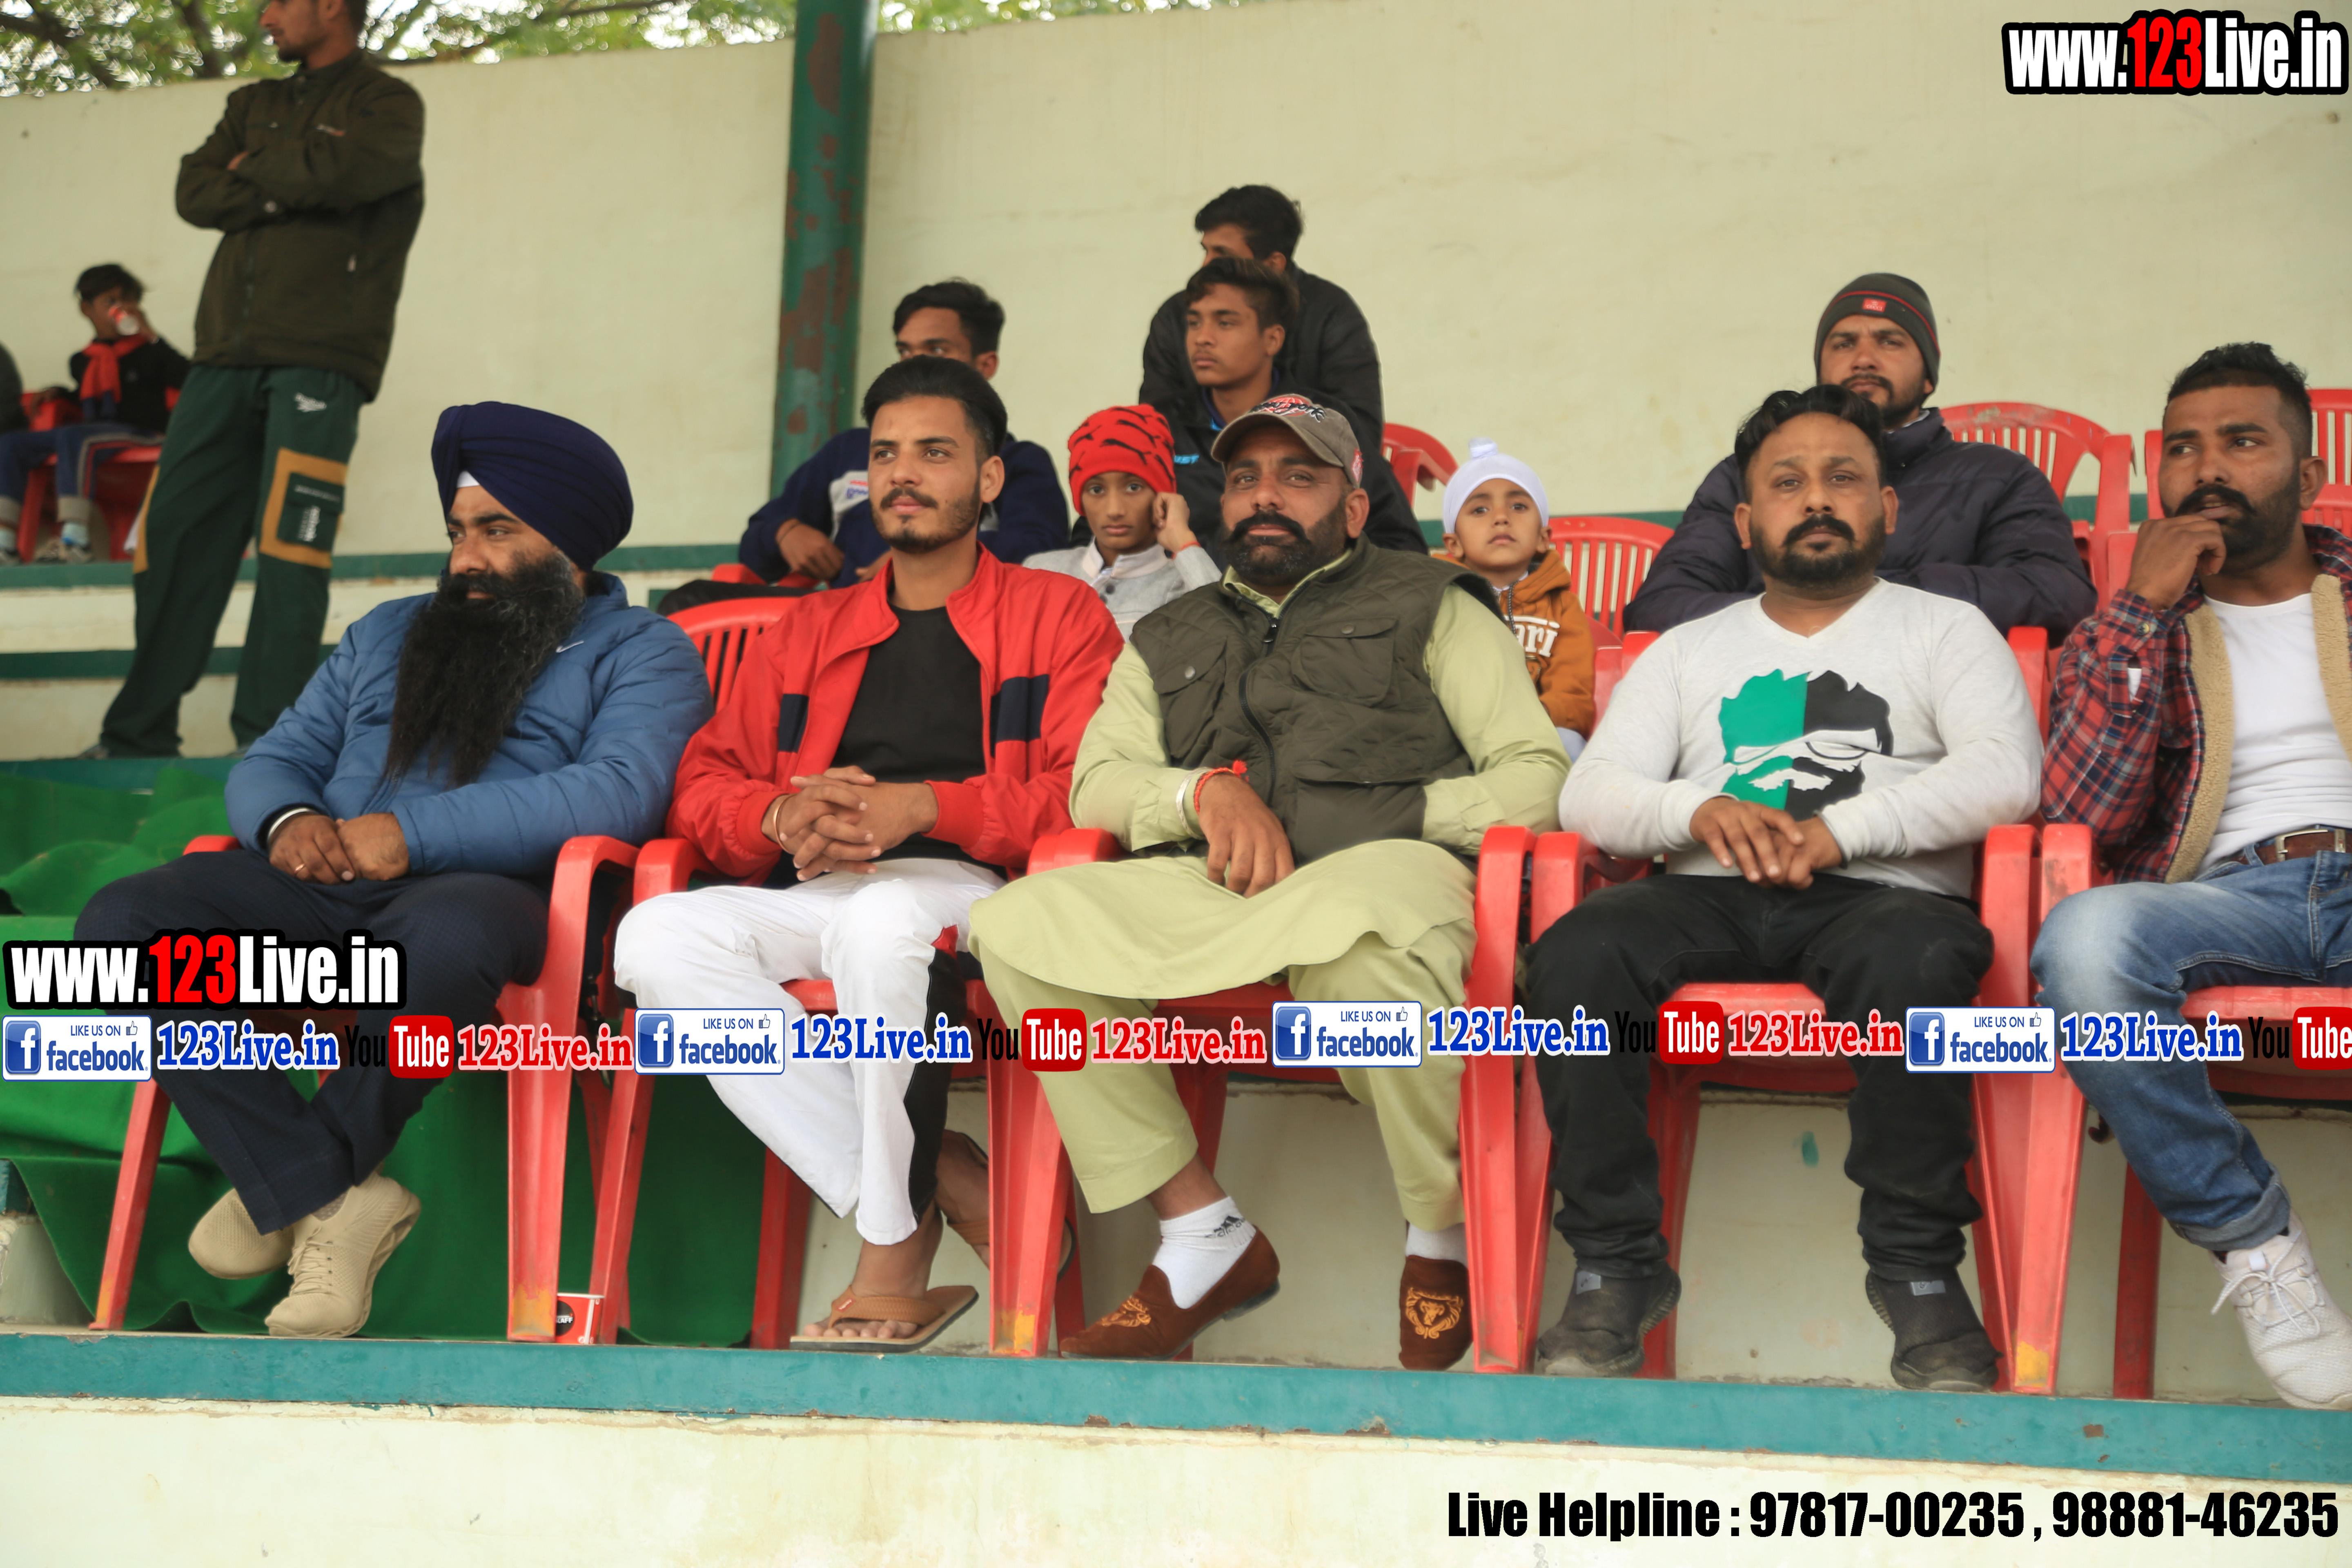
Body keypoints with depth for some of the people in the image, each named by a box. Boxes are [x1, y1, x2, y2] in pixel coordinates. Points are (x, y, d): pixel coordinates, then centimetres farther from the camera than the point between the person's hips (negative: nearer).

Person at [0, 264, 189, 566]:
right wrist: (60, 393, 16)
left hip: (141, 433, -7)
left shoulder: (147, 351, 4)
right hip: (95, 432, 7)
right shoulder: (83, 362, 20)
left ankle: (74, 541, -42)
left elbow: (185, 377, -14)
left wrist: (152, 335, -14)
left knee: (72, 437, -36)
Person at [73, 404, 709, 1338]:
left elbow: (616, 794, -9)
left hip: (489, 890, -5)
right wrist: (288, 819, -4)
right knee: (122, 923, -21)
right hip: (324, 892, 5)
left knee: (444, 937, -42)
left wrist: (414, 833, -18)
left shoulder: (640, 654, 10)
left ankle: (287, 1185, -16)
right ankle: (332, 1203, -23)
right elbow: (274, 759, 24)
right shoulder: (387, 635, 30)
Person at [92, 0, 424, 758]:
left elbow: (343, 171, -14)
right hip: (226, 354, 6)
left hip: (318, 359, -6)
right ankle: (139, 735, 6)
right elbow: (196, 194, 10)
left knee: (289, 551, -12)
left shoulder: (388, 104, 7)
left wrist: (255, 171, 3)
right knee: (170, 544, 1)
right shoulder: (254, 106, 25)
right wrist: (290, 181, -4)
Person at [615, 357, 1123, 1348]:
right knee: (657, 937, -27)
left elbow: (1089, 793, -1)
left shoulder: (1058, 615, 14)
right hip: (815, 899, 5)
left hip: (971, 893, -5)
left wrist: (922, 809, -15)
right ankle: (946, 1189, -30)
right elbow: (703, 786, 19)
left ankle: (894, 1257, -27)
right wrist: (785, 815, -5)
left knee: (879, 921, -40)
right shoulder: (808, 632, 27)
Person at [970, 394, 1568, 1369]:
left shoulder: (1429, 607, 19)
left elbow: (1535, 778, 7)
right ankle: (1203, 1237, -16)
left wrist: (1354, 824, -4)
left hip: (1381, 865, -4)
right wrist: (1207, 793, -4)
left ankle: (1442, 1245, -16)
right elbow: (1097, 785, 18)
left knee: (1361, 932, -42)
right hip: (1206, 891, 4)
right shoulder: (1168, 639, 31)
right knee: (1017, 923, -23)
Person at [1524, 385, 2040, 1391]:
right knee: (1575, 956, -30)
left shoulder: (1945, 630, 18)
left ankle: (1918, 1271, -24)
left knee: (1912, 960, -39)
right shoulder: (1689, 650, 25)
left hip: (1879, 892, -2)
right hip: (1711, 898, 2)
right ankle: (1616, 1266, -19)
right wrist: (1700, 810, -12)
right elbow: (1589, 795, 11)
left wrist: (1841, 829, -15)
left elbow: (2004, 771, -2)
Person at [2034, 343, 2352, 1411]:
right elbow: (2080, 813, 2)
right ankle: (2250, 1239, -22)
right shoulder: (2128, 631, 21)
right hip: (2228, 895, 1)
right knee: (2082, 938, -36)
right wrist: (2141, 610, -1)